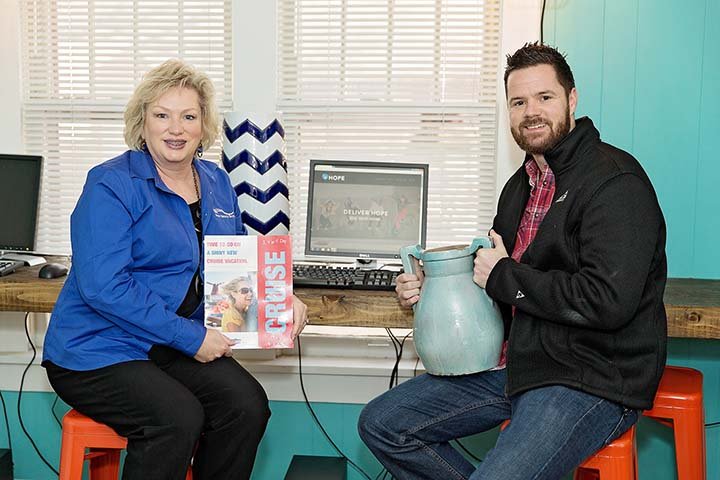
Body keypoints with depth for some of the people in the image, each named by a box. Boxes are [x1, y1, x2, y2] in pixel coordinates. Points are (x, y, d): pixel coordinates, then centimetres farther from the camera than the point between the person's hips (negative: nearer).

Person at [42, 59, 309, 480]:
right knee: (179, 417, -28)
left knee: (247, 404, -16)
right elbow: (103, 287, -22)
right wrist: (190, 337, -22)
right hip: (98, 350, -6)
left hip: (177, 346, 6)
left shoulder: (217, 184, 9)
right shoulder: (112, 185, -13)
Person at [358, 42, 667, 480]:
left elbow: (608, 301, -25)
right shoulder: (522, 185, 14)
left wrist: (505, 276, -14)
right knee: (381, 424, 6)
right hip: (516, 362, 9)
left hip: (591, 378, -8)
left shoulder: (615, 181, -14)